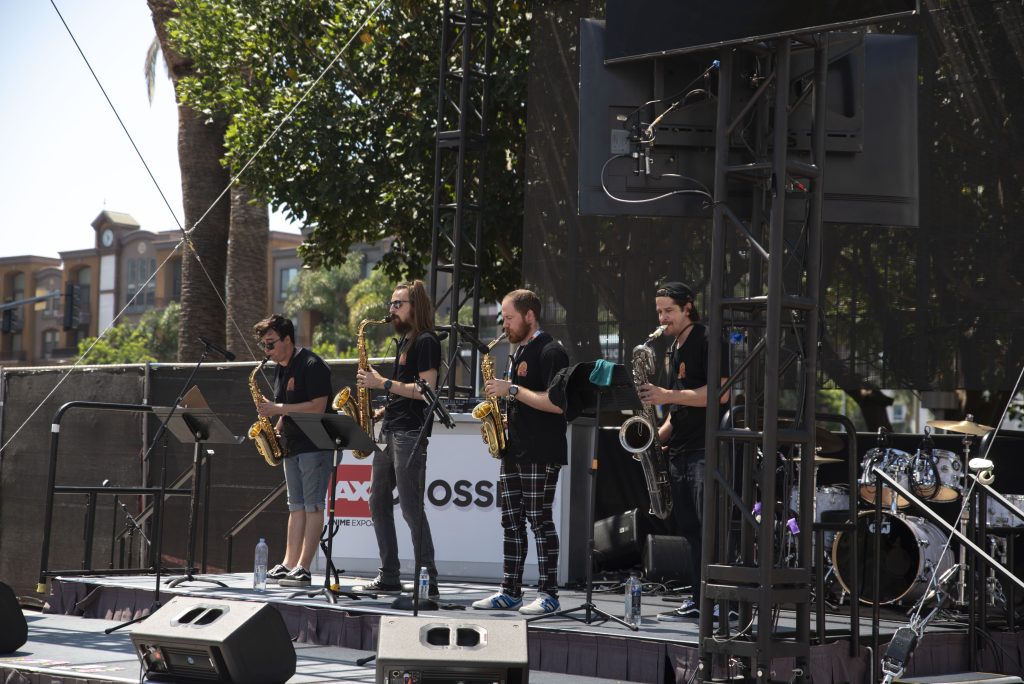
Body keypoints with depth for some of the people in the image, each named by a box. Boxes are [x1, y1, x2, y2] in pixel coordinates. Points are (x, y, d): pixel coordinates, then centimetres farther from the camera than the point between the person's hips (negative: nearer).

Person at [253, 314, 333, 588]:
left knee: (312, 505, -8)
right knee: (296, 506, 9)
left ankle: (303, 568, -11)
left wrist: (277, 409, -20)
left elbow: (318, 406, -22)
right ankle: (289, 564, 9)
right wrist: (276, 428, 4)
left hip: (315, 444, -9)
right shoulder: (280, 369, 14)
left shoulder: (311, 365, -14)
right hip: (292, 445, 9)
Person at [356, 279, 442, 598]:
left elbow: (426, 390, -18)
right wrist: (382, 411, 12)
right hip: (391, 431, 10)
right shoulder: (404, 341, 20)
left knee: (411, 507, -10)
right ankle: (389, 575, 14)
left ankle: (427, 579, -7)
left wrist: (383, 383, -16)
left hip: (411, 432, -10)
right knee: (378, 502, 9)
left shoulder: (426, 342, -9)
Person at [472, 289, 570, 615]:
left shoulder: (550, 352, -11)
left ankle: (548, 594, -3)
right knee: (511, 520, 9)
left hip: (541, 453, -9)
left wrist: (512, 390, -19)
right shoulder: (520, 351, 18)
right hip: (514, 450, 9)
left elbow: (557, 403, -21)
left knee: (540, 519, -7)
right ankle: (510, 591, 13)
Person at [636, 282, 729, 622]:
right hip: (680, 450, 9)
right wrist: (660, 434, 10)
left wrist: (668, 395, -19)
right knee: (690, 530, 8)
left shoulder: (707, 340, -7)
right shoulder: (675, 349, 20)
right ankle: (699, 600, 11)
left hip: (707, 451, -9)